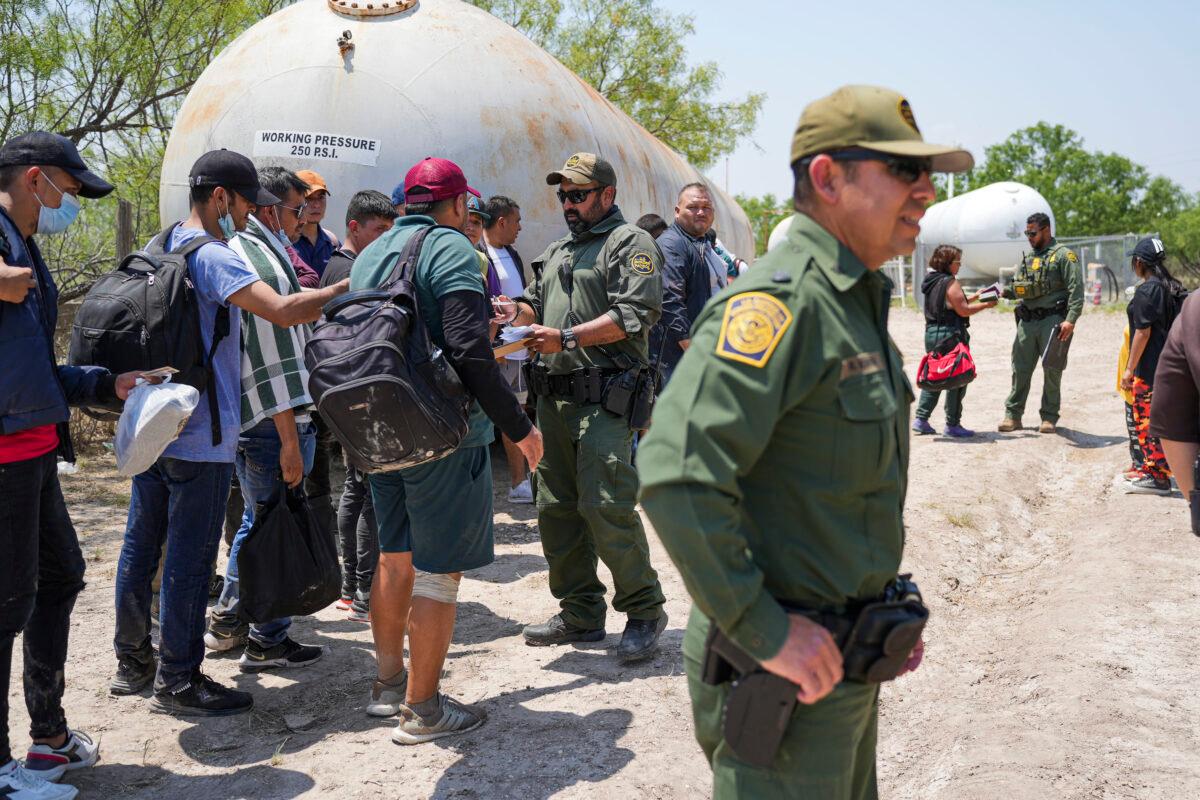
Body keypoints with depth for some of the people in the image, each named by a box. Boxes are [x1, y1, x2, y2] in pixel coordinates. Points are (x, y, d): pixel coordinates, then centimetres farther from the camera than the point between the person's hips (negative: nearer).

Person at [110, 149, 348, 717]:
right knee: (189, 558, -1)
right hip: (200, 435, -10)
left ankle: (132, 661, 29)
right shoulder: (211, 256, -16)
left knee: (141, 544, 16)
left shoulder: (164, 249, 14)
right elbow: (283, 311, -28)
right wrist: (347, 288, -17)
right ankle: (178, 681, 7)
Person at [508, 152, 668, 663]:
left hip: (604, 397, -8)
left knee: (605, 505, -13)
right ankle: (581, 614, 20)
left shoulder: (630, 243, 0)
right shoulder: (556, 252, 25)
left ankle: (644, 610, 1)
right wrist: (514, 313, 1)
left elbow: (634, 315, -13)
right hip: (554, 397, 8)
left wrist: (566, 338, -18)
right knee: (556, 507, 9)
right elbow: (535, 306, 25)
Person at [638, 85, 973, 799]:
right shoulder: (778, 301, -21)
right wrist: (763, 630, -25)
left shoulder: (858, 304, 11)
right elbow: (677, 474, -31)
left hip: (844, 661, 9)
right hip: (787, 666, -9)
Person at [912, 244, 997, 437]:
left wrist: (975, 296, 17)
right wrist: (986, 305, -4)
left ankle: (920, 420, 13)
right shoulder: (950, 282, -14)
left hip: (931, 332, 9)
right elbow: (963, 310, -15)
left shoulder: (931, 281, 13)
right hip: (950, 334, -9)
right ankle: (952, 424, 3)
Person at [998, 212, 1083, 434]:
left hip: (1052, 320, -6)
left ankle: (1049, 417, 10)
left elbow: (1076, 289, -10)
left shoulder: (1063, 255, -3)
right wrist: (1002, 291, 1)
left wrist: (1071, 320, -20)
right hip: (1027, 321, 6)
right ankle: (1012, 415, 11)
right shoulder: (1027, 258, 18)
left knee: (1052, 370, 1)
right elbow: (1018, 288, 23)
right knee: (1020, 369, 5)